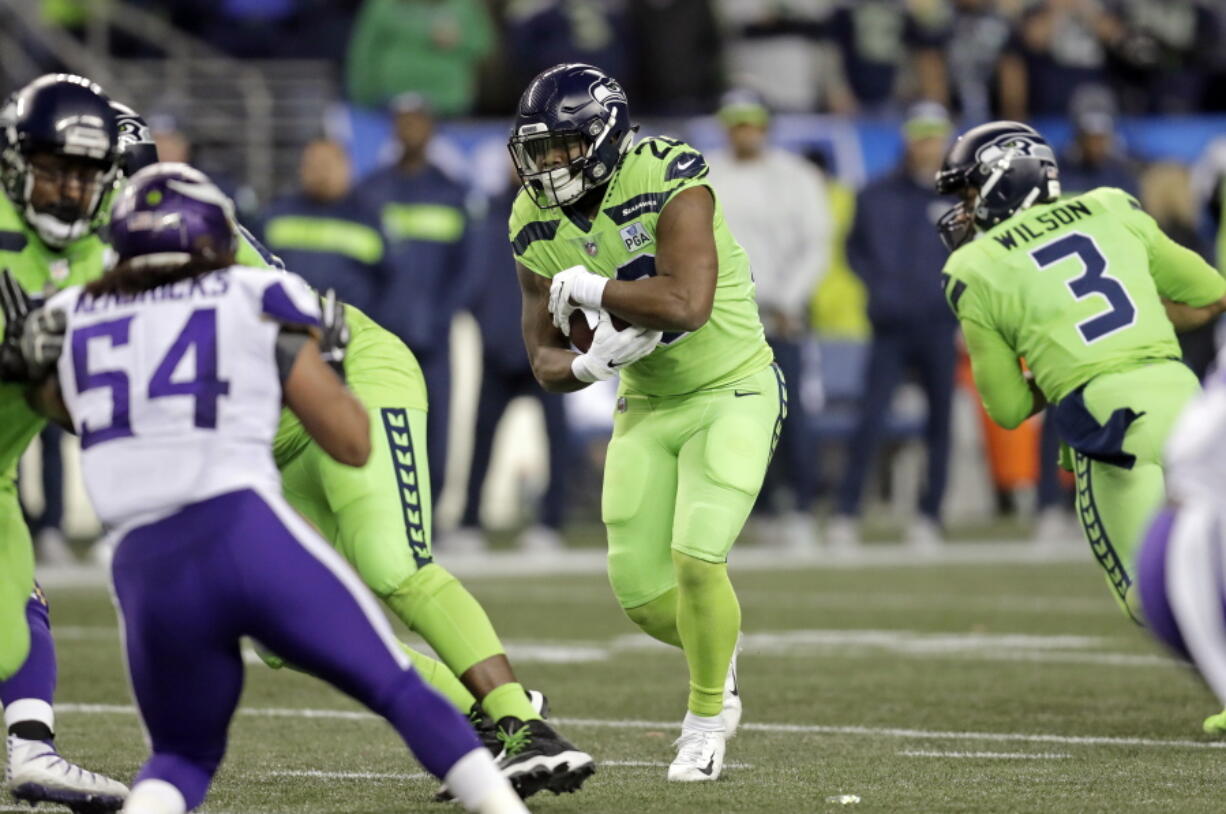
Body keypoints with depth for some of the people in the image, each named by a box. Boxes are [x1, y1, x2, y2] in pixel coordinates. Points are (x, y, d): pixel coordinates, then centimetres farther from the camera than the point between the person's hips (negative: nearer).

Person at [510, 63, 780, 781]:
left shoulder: (672, 182, -24)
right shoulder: (537, 226, -5)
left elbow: (687, 305, -38)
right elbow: (547, 359, 1)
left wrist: (589, 287, -27)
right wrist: (589, 365, -22)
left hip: (731, 393, -6)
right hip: (648, 408, 6)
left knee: (696, 560, -18)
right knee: (642, 594, 2)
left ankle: (707, 718, 6)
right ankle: (719, 657, 36)